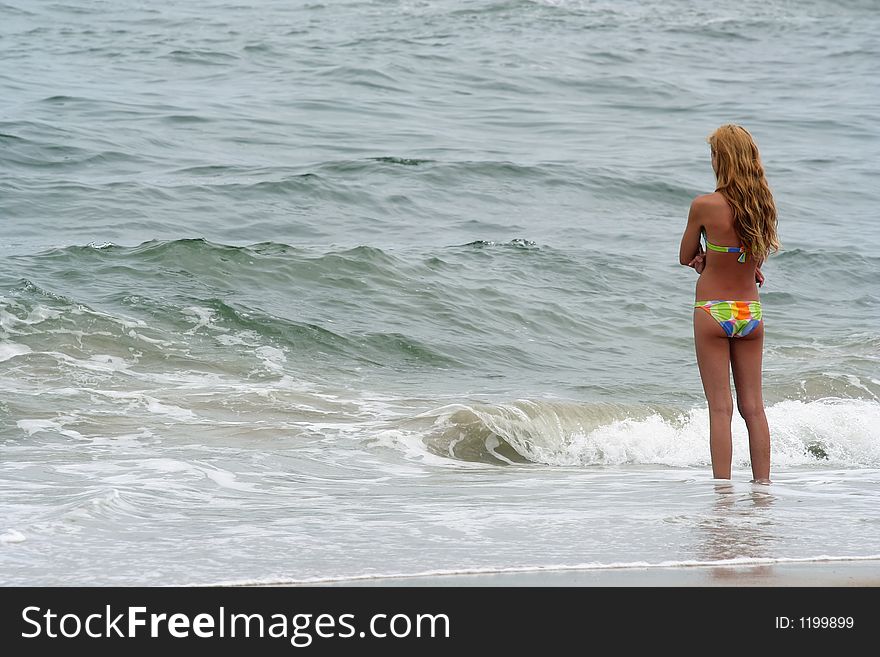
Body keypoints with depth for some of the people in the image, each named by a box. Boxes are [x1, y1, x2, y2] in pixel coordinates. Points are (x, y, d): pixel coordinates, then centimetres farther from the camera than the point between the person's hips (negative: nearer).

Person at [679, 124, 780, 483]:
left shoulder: (704, 206, -14)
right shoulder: (763, 204, -1)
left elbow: (686, 257, 0)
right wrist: (728, 260, 0)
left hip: (712, 312, -4)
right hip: (751, 312, 4)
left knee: (720, 408, -2)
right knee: (753, 405, 9)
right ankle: (763, 485, 10)